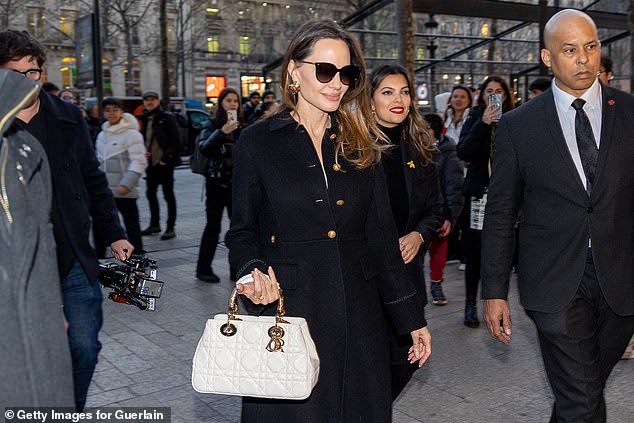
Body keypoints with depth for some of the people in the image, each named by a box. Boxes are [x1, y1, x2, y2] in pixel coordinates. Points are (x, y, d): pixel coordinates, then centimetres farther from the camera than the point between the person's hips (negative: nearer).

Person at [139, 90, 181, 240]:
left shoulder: (167, 118, -7)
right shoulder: (144, 119, 13)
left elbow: (175, 141, -12)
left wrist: (166, 158, -18)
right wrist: (143, 151, 3)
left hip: (164, 163, -7)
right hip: (150, 163, 7)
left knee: (168, 194, -1)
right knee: (150, 193, 13)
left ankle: (170, 228, 4)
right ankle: (154, 224, 27)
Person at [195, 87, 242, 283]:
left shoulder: (242, 125, 11)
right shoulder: (212, 124, -1)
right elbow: (203, 148, -16)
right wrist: (222, 132, -26)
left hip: (238, 182, 4)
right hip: (217, 181, -4)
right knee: (213, 225, 0)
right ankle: (203, 269, 10)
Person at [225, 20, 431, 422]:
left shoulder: (360, 146, 7)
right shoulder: (257, 143, -2)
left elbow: (382, 238, 8)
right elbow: (243, 231, 3)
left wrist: (412, 318, 7)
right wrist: (253, 271, -19)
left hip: (358, 315, 3)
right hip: (287, 312, -3)